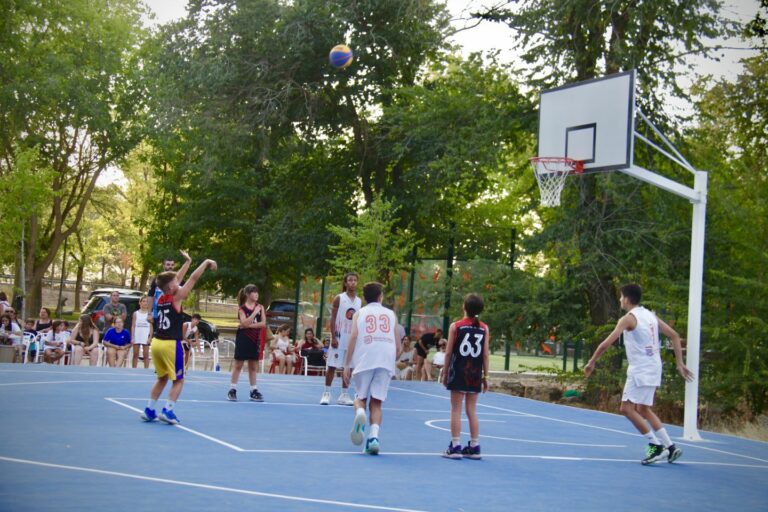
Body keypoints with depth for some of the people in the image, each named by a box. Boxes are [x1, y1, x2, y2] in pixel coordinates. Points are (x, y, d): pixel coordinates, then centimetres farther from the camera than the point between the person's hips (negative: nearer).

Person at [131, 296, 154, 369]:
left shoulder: (149, 314, 3)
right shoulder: (136, 313, 5)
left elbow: (151, 327, 3)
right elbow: (133, 326, 5)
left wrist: (150, 337, -6)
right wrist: (132, 337, -3)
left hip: (145, 337, -1)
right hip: (137, 336, 1)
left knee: (146, 355, 1)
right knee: (135, 355, 6)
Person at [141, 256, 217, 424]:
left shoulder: (160, 299, 8)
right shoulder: (177, 297, -9)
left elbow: (173, 280, 22)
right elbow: (193, 278, -7)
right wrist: (206, 262, 4)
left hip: (156, 343, 7)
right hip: (171, 344, -7)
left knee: (162, 378, 21)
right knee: (178, 380, 6)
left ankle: (149, 410, 18)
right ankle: (168, 411, -5)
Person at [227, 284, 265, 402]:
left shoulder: (260, 307, 4)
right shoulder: (242, 308, -6)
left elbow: (263, 323, -4)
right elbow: (244, 323, -20)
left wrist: (249, 325, -14)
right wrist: (255, 312, -24)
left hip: (255, 339, 4)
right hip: (243, 339, -4)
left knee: (253, 366, 8)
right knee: (238, 364, 1)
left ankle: (253, 391, 13)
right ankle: (232, 390, 5)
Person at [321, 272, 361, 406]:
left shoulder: (359, 301, 10)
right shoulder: (339, 298, -3)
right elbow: (333, 318, -5)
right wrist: (333, 337, -13)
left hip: (352, 339, 4)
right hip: (339, 337, -4)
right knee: (332, 366, -2)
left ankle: (344, 395, 11)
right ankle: (326, 393, 5)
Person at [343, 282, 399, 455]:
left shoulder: (359, 313, 14)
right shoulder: (391, 314, 19)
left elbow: (353, 338, 0)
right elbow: (398, 346, 13)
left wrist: (347, 365, 0)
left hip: (364, 360, -1)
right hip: (386, 361, 1)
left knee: (361, 397, 14)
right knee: (376, 402, 6)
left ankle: (360, 413, -19)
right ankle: (374, 436, -12)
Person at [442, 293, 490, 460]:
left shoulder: (455, 326, -5)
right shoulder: (484, 328, 1)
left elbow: (448, 352, -4)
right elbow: (486, 354, 1)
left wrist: (445, 373, 6)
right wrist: (485, 376, 9)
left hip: (458, 373, -3)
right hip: (475, 374, 3)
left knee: (456, 410, 2)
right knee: (472, 410, 10)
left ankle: (455, 447, 1)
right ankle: (474, 448, 12)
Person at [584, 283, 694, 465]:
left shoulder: (628, 318, -10)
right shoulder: (650, 315, 12)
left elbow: (606, 343, -15)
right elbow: (674, 335, 11)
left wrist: (592, 362, -4)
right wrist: (680, 363, 12)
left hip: (640, 370, -9)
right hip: (653, 368, 9)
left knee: (627, 408, -5)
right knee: (643, 410, 18)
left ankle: (656, 446, -8)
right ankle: (670, 447, 16)